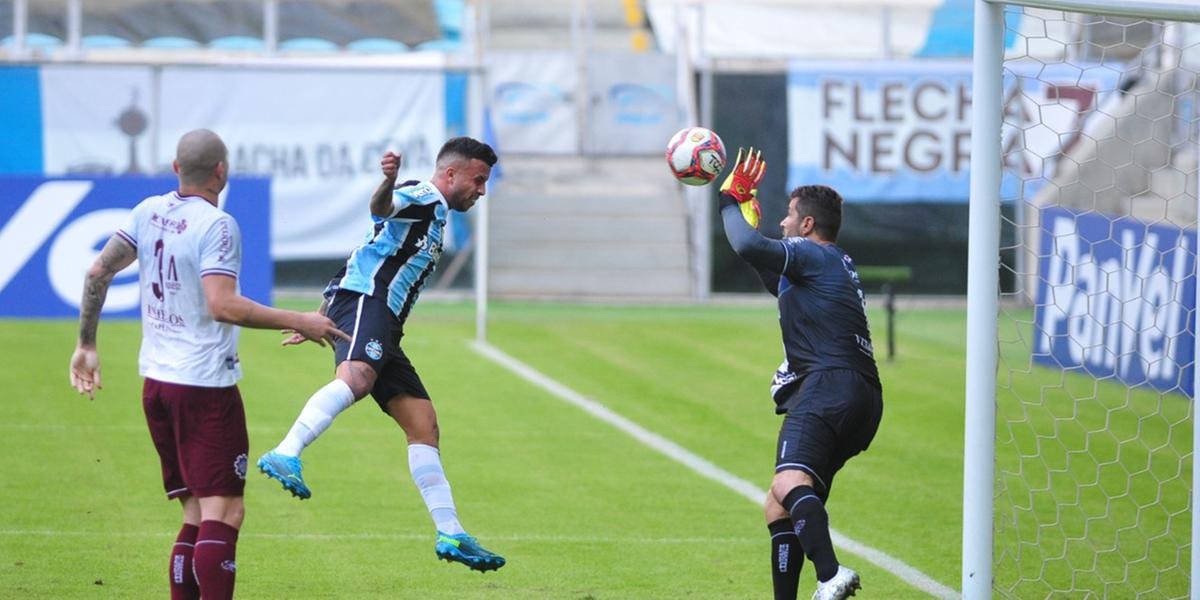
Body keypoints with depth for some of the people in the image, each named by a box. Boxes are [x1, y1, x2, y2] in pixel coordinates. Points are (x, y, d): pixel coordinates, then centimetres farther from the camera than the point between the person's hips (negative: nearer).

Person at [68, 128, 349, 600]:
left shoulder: (148, 212, 7)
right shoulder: (216, 225, -14)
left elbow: (99, 272, 8)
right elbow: (222, 305, -25)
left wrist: (86, 344, 17)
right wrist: (297, 322, -21)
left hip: (156, 380, 8)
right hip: (206, 384, -8)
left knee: (197, 514, 14)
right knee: (223, 513, -9)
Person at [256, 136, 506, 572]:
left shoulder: (433, 215, 32)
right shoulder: (424, 198, 1)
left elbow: (366, 263, 37)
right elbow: (381, 208, -24)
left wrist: (321, 318, 39)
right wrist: (387, 183, -47)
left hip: (382, 328, 11)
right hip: (363, 302, -11)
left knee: (423, 425, 8)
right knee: (356, 377, -38)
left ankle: (450, 534, 10)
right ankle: (285, 456, -57)